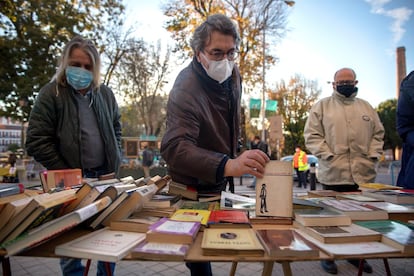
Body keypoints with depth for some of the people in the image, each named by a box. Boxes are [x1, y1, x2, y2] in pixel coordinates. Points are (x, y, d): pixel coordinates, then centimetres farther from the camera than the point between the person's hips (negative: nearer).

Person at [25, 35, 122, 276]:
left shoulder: (106, 94, 8)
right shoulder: (51, 93, -5)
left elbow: (116, 130, 17)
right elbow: (37, 141, -8)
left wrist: (115, 164, 6)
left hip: (104, 177, 4)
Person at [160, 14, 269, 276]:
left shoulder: (232, 73, -8)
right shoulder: (186, 90, -33)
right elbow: (174, 147, -47)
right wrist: (227, 165, -61)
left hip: (219, 181, 7)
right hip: (193, 189, -7)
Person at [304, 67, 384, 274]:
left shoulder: (366, 107, 16)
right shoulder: (322, 106, 3)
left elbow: (378, 133, 15)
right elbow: (312, 135, -4)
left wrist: (373, 156, 1)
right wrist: (328, 155, -13)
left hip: (364, 174, 4)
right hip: (333, 173, -4)